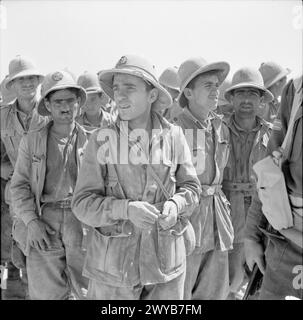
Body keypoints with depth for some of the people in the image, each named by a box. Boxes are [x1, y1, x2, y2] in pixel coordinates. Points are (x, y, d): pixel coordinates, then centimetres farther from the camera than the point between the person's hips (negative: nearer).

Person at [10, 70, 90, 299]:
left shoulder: (90, 141, 6)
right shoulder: (31, 141, 7)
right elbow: (19, 185, 5)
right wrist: (31, 222, -8)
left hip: (82, 221, 0)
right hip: (44, 223, 0)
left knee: (86, 290, 6)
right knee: (45, 293, 5)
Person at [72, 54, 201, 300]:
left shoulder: (174, 135, -3)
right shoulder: (101, 140, -6)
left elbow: (191, 187, 6)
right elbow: (83, 203, -8)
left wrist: (176, 204, -15)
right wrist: (126, 209, -23)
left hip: (166, 260, 2)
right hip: (113, 261, -1)